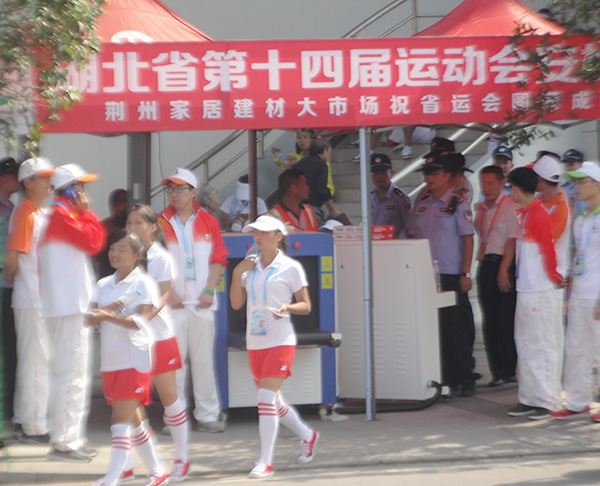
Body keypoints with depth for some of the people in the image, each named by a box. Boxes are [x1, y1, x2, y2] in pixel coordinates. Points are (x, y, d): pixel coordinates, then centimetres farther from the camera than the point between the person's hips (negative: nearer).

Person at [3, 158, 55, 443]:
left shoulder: (42, 214, 15)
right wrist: (11, 278, -2)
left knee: (35, 360, 15)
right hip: (31, 299, -9)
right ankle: (34, 427, 3)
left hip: (44, 299, 9)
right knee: (36, 361, -4)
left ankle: (26, 419, 25)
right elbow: (12, 254, -19)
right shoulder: (25, 213, -15)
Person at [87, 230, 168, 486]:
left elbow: (140, 321, -18)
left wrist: (107, 315, -27)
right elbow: (90, 318, 1)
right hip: (110, 362, 7)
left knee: (121, 421, -12)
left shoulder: (143, 284, -5)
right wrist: (107, 308, -18)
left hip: (134, 361, -7)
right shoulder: (103, 285, 13)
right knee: (134, 420, 14)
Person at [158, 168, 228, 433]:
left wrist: (209, 290, -4)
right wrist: (168, 292, -7)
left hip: (201, 302, 1)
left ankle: (208, 415, 11)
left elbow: (217, 259, 7)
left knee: (204, 359, 3)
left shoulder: (208, 222, 9)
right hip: (172, 302, -1)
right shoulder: (161, 223, 5)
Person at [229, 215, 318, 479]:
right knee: (273, 401, 16)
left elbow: (306, 306, -1)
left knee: (266, 398, -16)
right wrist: (237, 273, -3)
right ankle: (307, 435, 39)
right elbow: (236, 303, 8)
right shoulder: (250, 267, 11)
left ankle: (265, 461, -11)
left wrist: (287, 307, -20)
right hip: (255, 343, 6)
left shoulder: (290, 267, -3)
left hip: (280, 341, -6)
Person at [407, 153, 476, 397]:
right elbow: (413, 237, 17)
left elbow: (468, 239, -6)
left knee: (456, 328, -3)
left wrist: (465, 273, -12)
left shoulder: (458, 203, -4)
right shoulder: (421, 204, 12)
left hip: (451, 276, -5)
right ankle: (444, 378, 15)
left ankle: (465, 381, 5)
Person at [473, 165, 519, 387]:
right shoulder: (480, 208, 15)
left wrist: (504, 269, -18)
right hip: (485, 266, 6)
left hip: (504, 265, -6)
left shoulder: (511, 206, -6)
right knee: (490, 321, 5)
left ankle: (511, 370, 2)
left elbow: (512, 240, -12)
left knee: (506, 321, -6)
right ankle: (499, 372, 10)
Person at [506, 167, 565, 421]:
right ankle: (529, 399, 19)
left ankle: (546, 400, 3)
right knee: (525, 345, 12)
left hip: (539, 291, -9)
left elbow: (548, 249, -14)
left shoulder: (538, 214, -16)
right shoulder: (524, 214, 13)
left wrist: (554, 277, -2)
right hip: (524, 289, 10)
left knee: (542, 345, -3)